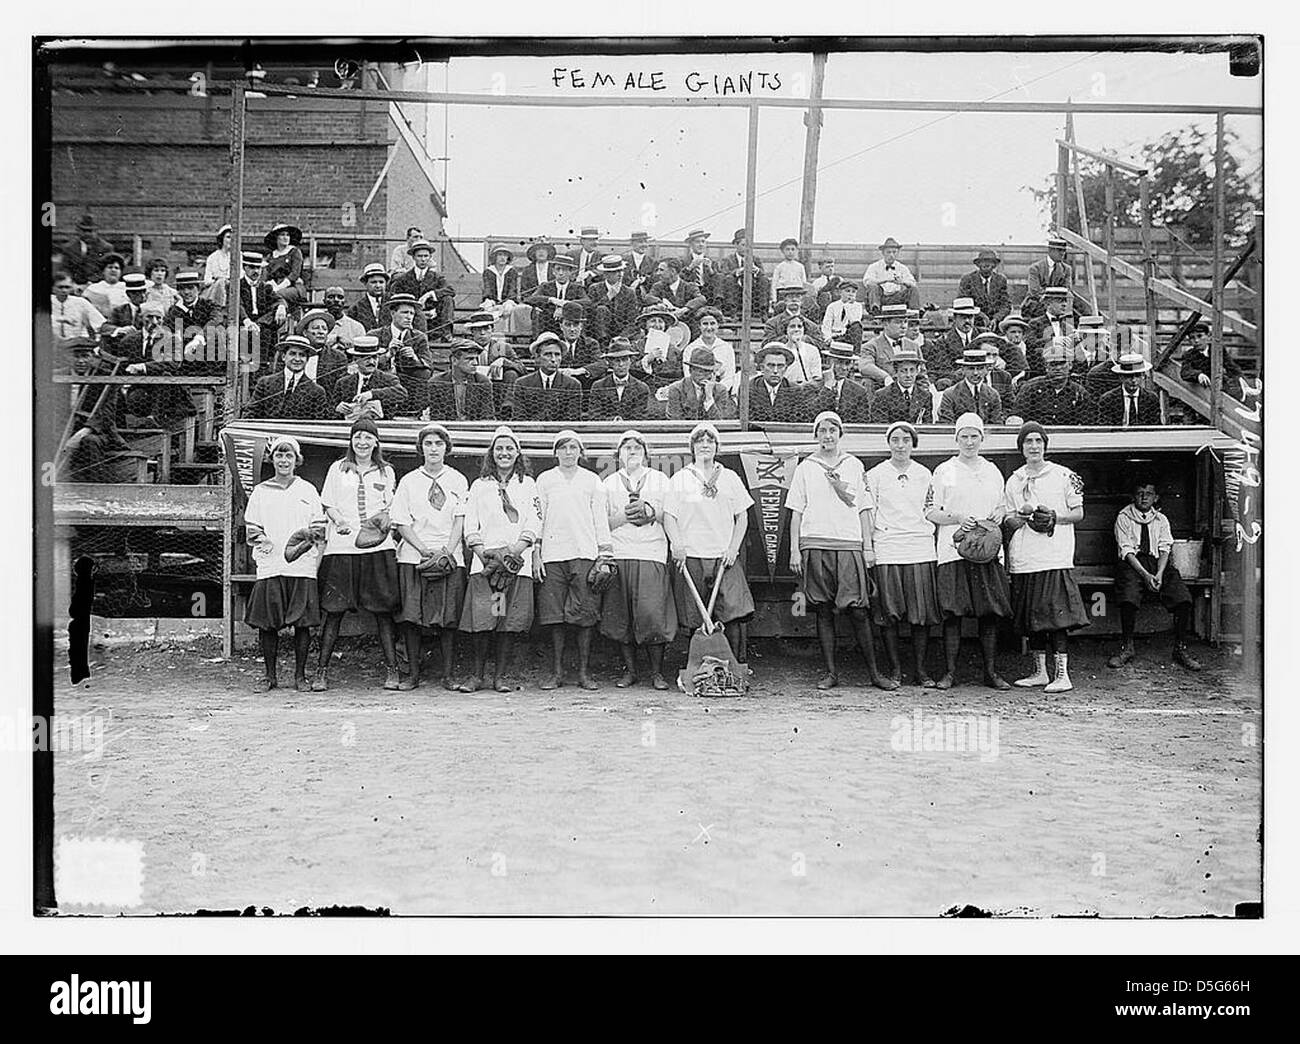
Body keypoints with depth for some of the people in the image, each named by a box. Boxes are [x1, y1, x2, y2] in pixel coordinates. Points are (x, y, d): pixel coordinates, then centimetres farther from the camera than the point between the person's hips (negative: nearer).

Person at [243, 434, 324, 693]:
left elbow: (319, 526, 9)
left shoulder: (308, 490, 12)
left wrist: (305, 538, -9)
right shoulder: (260, 492, 13)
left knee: (303, 623, -2)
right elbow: (251, 527, 11)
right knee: (267, 623, -1)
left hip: (302, 565, -1)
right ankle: (270, 676, 9)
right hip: (269, 566, 1)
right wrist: (264, 543, -7)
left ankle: (300, 675, 7)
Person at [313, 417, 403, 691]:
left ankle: (391, 671, 4)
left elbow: (392, 507, 15)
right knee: (334, 610, -3)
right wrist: (339, 521, -9)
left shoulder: (386, 471, 15)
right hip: (342, 547, 0)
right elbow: (328, 504, 11)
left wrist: (385, 520, -7)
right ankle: (321, 672, 2)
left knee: (383, 611, -1)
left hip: (378, 547, 1)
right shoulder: (338, 468, 13)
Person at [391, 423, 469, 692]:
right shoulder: (408, 482, 7)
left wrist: (446, 552, -9)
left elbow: (460, 521, 4)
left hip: (450, 558, 0)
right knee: (411, 618, -4)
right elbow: (401, 524, 3)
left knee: (448, 618, -3)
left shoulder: (458, 481, 10)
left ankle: (448, 675, 3)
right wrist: (425, 551, -10)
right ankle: (413, 674, 4)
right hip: (413, 557, 0)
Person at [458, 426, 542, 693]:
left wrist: (514, 551, -10)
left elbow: (534, 524, 5)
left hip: (518, 562, 0)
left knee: (510, 621, -4)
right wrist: (483, 554, -8)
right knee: (481, 620, -8)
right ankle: (478, 675, 1)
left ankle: (500, 676, 4)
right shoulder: (479, 485, 16)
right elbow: (470, 527, 8)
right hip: (484, 561, 0)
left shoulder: (528, 485, 15)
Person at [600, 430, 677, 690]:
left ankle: (657, 672, -2)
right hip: (619, 555, 1)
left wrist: (651, 512, -6)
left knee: (653, 614, -9)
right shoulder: (609, 483, 15)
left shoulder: (660, 480, 14)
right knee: (621, 617, -1)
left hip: (652, 554, -1)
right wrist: (624, 516, -6)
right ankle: (629, 670, 9)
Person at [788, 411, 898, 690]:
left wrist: (869, 546, 5)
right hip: (815, 546, 0)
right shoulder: (805, 468, 11)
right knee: (823, 612, 1)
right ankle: (830, 673, 7)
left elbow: (863, 509, 13)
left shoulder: (854, 465, 13)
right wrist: (794, 550, 2)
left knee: (858, 611, -5)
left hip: (849, 544, 0)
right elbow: (796, 512, 10)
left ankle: (874, 672, 2)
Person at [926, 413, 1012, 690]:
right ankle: (950, 672, 1)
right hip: (954, 550, -3)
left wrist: (1000, 512, 0)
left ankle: (991, 672, 8)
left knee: (990, 613, 1)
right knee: (952, 613, -5)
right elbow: (931, 512, 3)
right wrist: (958, 519, -13)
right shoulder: (944, 471, 5)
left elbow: (1002, 505, 23)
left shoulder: (992, 470, 15)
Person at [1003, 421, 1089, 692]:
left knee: (1056, 616, -10)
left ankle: (1062, 675, -8)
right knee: (1031, 618, 8)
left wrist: (1054, 518, -14)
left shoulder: (1063, 476, 4)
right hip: (1023, 560, 4)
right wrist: (1024, 519, -9)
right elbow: (1008, 518, 12)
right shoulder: (1014, 481, 14)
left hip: (1055, 557, -4)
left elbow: (1078, 513, 4)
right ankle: (1040, 672, 18)